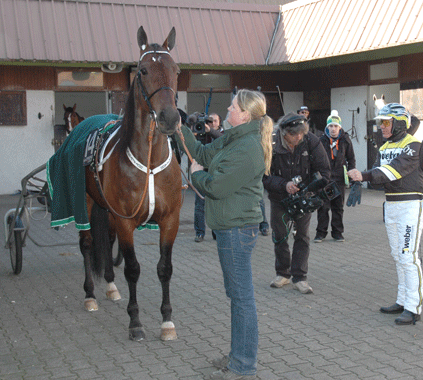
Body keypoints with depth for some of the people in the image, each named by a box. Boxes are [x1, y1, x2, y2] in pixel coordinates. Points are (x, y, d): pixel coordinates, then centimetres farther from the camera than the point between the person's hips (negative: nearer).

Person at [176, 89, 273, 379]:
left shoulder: (247, 149, -21)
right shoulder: (234, 139, 11)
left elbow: (216, 186, -22)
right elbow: (203, 153, 20)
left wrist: (197, 173, -2)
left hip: (237, 230, -11)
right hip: (233, 227, 11)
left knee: (241, 296, -1)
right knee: (237, 294, 18)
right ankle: (240, 355, 32)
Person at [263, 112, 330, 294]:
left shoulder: (311, 142, -18)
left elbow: (324, 170, -9)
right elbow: (265, 176, -17)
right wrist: (284, 185, -33)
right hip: (279, 197, 0)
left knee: (302, 236, -1)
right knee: (279, 236, 9)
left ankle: (299, 278, 6)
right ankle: (282, 274, 25)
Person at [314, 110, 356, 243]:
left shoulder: (345, 140, 4)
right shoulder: (322, 140, 1)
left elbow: (351, 158, 12)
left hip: (339, 177, 1)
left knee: (338, 207, 8)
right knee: (323, 206, -3)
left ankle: (337, 232, 17)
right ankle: (321, 232, 7)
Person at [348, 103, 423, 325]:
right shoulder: (385, 148, 14)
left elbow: (396, 169, -25)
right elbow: (380, 174, 2)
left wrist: (365, 176, -35)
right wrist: (359, 176, -19)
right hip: (390, 205, 8)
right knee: (397, 255, 12)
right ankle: (403, 301, 21)